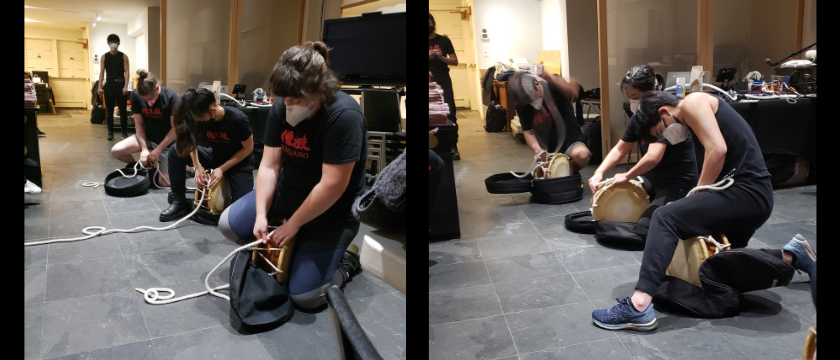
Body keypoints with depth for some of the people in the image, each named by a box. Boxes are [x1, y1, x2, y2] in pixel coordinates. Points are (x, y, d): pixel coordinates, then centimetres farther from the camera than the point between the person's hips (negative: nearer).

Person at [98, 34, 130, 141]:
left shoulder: (123, 56, 3)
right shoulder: (104, 57, 7)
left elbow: (126, 72, -2)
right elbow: (102, 72, 6)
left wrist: (125, 86, -12)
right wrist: (100, 87, -2)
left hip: (120, 85, -2)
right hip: (109, 85, 2)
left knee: (122, 109, 0)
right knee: (109, 110, 4)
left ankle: (124, 132, 9)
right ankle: (110, 132, 10)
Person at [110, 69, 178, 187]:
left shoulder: (171, 98, -22)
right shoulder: (135, 96, -11)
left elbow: (175, 128, -18)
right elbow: (139, 124, -6)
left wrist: (158, 150, -19)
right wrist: (144, 148, -16)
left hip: (165, 142, -4)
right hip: (145, 137, 4)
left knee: (164, 182, -10)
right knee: (116, 151, -19)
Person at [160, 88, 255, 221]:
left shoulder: (238, 119, -28)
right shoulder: (199, 118, -15)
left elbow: (248, 148, -17)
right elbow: (190, 141, -2)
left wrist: (222, 169, -18)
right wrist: (197, 165, -19)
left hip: (239, 162, -4)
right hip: (215, 156, 5)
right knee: (176, 151, -17)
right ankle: (180, 202, -6)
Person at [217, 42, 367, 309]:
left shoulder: (343, 116, -30)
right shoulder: (281, 108, -8)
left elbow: (333, 185, -29)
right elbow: (269, 165, -6)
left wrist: (292, 224, -20)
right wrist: (261, 215, -16)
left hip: (333, 207, -7)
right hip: (289, 188, 7)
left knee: (305, 295, -15)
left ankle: (346, 262, 14)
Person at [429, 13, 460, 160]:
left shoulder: (444, 40, 6)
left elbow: (455, 61, 6)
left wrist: (441, 57, -11)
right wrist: (429, 57, -15)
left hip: (443, 80, 0)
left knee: (450, 112, -7)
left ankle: (453, 146, -4)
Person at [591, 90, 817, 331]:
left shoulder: (692, 103, -6)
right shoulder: (696, 117, 22)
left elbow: (718, 150, -19)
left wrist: (697, 194, -11)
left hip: (747, 192, -10)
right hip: (754, 195, 10)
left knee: (665, 218, -22)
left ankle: (639, 307, -31)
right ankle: (792, 256, 34)